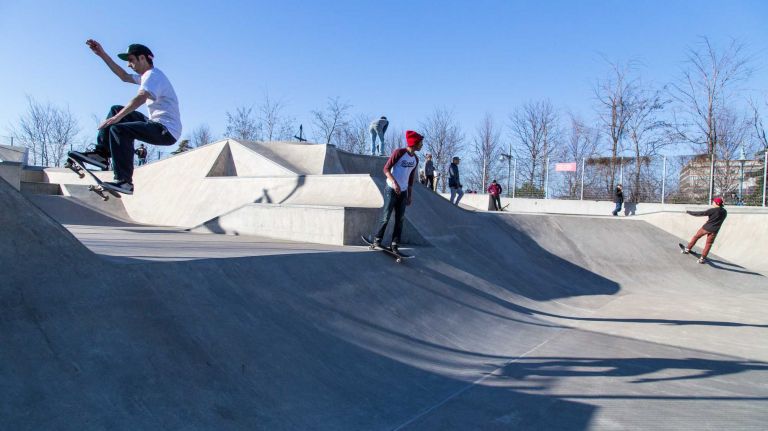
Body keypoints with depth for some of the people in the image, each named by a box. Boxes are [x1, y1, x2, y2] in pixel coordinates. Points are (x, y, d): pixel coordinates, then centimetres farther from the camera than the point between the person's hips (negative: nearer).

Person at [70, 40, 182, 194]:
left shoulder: (153, 75, -10)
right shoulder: (148, 76, 24)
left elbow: (141, 98, -28)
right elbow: (124, 76, 36)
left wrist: (117, 118, -33)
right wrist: (102, 54, 30)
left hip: (166, 131, -10)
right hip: (157, 125, 10)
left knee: (118, 129, -24)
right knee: (116, 110, 16)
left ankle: (125, 182, -25)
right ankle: (101, 153, 12)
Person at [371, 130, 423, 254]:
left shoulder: (415, 159, 8)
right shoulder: (399, 152, -11)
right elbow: (386, 169, -14)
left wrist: (410, 195, 14)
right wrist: (394, 183, -26)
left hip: (403, 192, 6)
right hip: (391, 190, -6)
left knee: (400, 219, 4)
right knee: (386, 217, -4)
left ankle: (394, 244, 9)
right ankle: (377, 240, 11)